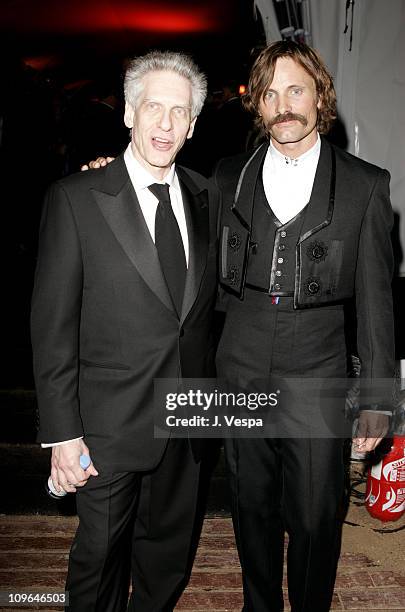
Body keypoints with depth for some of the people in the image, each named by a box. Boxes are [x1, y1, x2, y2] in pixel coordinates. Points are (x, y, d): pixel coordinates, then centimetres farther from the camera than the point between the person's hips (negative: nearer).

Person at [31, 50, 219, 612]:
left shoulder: (205, 197, 4)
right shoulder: (76, 198, -10)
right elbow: (53, 326, -11)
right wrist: (62, 435, -12)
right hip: (110, 426, -4)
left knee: (169, 557, 23)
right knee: (99, 557, 16)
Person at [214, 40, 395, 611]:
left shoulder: (365, 185, 0)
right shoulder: (229, 177, 7)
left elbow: (376, 297, 0)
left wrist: (378, 396, -1)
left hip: (316, 382, -2)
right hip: (242, 376, 3)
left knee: (315, 520, 10)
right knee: (253, 511, 17)